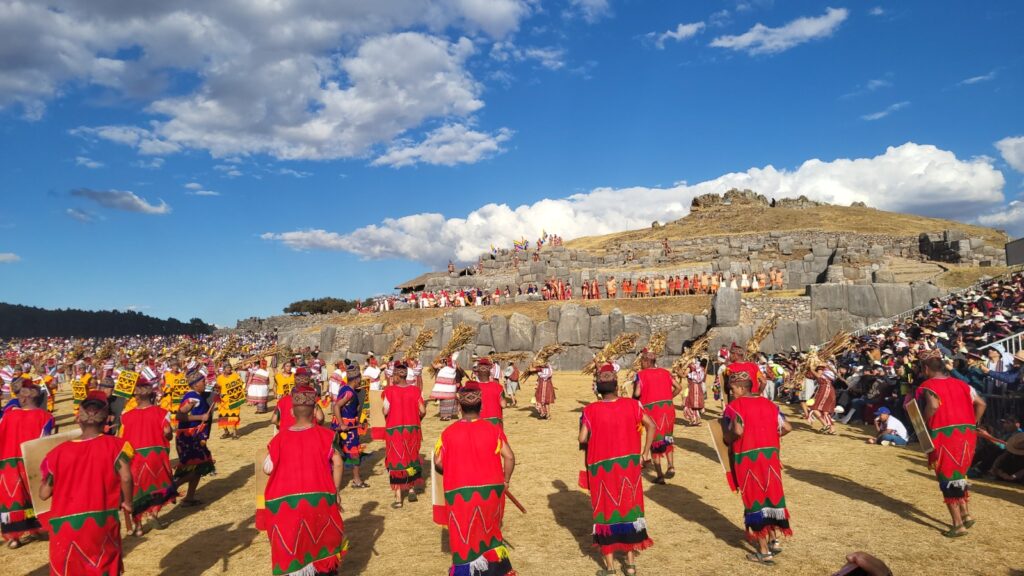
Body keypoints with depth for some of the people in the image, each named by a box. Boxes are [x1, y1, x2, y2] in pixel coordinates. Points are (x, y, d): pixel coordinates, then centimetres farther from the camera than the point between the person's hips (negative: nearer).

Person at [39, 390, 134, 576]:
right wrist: (127, 502, -3)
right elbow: (125, 477, -20)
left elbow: (44, 494, -1)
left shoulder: (59, 452, -4)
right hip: (103, 522, -1)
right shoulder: (114, 445, -9)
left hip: (65, 526, 1)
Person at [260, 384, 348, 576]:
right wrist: (335, 491, 1)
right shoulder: (324, 435, -7)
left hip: (287, 503, 0)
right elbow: (337, 463, -9)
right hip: (319, 499, 1)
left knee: (292, 547, 13)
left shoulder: (280, 437, -7)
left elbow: (267, 469, -6)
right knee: (322, 540, 19)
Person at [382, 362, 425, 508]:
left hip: (394, 430, -3)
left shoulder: (389, 390, -10)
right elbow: (422, 411, -4)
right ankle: (412, 489, 28)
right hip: (412, 429, 3)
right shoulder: (415, 390, -2)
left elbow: (385, 411, -14)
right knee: (412, 458, 22)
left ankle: (398, 498, 7)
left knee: (396, 460, 6)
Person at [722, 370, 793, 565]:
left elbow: (736, 432, -23)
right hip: (770, 457, 6)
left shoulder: (735, 406, -10)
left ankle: (764, 552, 10)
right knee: (770, 495, 20)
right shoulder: (768, 403, 9)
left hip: (748, 459, -6)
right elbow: (787, 428, 7)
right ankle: (774, 540, 30)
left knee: (755, 500, 3)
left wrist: (727, 438, -4)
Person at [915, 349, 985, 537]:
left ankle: (958, 525, 8)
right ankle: (966, 513, 22)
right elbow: (981, 404, 9)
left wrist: (923, 424, -12)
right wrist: (972, 425, 17)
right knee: (958, 474, 25)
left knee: (947, 479, 5)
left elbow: (933, 405, -26)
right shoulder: (961, 384, 12)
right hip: (967, 434, 6)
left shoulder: (928, 386, -8)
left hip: (944, 437, -6)